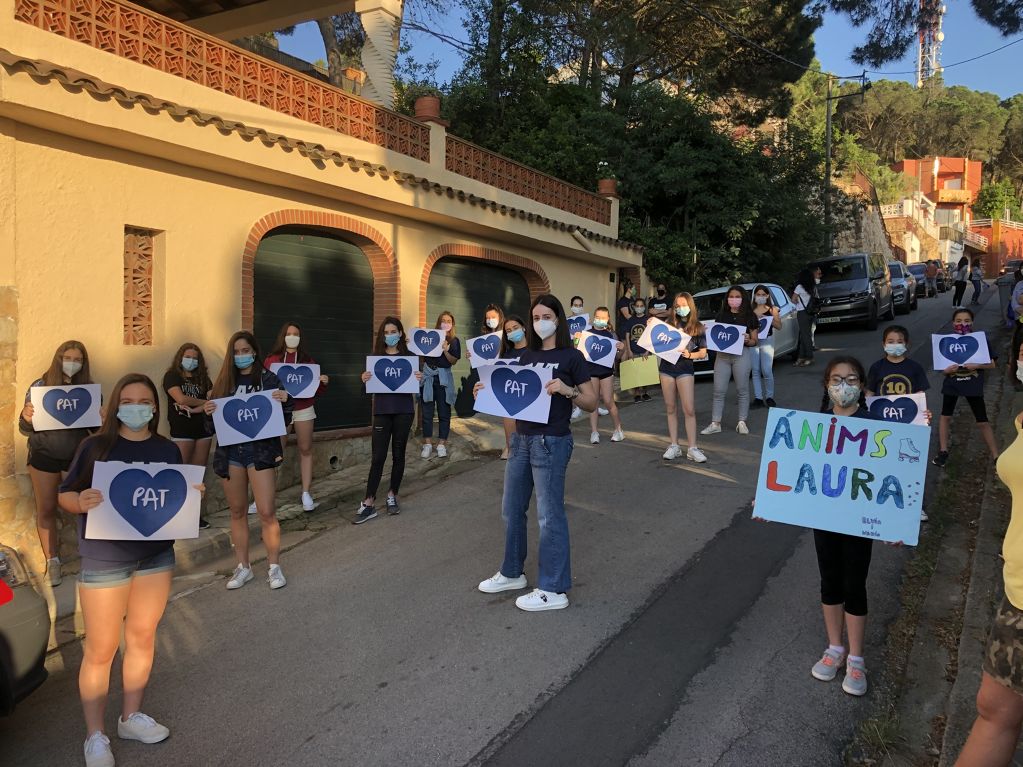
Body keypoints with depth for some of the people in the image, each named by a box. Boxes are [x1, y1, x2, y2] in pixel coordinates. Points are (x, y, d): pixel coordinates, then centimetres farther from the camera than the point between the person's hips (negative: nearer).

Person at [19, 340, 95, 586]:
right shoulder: (39, 386, -6)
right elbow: (26, 430, -2)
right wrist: (26, 416, -25)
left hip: (79, 454, 0)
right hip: (44, 455, 0)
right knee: (46, 510, 6)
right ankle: (52, 561, 19)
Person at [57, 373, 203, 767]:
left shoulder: (168, 450, 4)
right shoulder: (96, 446, -6)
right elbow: (64, 495, -4)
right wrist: (80, 502, -25)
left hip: (156, 555, 4)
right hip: (104, 560, -4)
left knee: (142, 637, 15)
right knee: (100, 650, 3)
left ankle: (131, 717, 32)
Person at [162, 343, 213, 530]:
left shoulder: (202, 378, 14)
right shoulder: (172, 376, 2)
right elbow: (181, 398, -13)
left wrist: (193, 409, -13)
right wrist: (204, 402, -2)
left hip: (203, 429, 4)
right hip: (182, 431, -4)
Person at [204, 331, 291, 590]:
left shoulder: (268, 379, 0)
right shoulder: (223, 382, 8)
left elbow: (284, 420, -1)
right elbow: (213, 426, 10)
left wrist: (285, 401, -20)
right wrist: (209, 412, -11)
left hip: (261, 450, -3)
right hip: (230, 452, 3)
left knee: (266, 512, -6)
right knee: (237, 512, 11)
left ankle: (274, 567, 7)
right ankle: (243, 567, 22)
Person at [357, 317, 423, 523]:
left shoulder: (408, 356, 3)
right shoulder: (376, 356, 5)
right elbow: (371, 385, 7)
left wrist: (419, 380, -15)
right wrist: (365, 380, -14)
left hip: (403, 411, 0)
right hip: (382, 411, 0)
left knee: (398, 454, 8)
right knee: (378, 456, -4)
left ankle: (392, 496, 22)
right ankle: (369, 503, -2)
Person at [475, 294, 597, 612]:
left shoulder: (571, 356, -5)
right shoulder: (527, 355, 12)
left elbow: (591, 402, -7)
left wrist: (567, 390, -25)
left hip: (551, 442, -7)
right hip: (521, 439, 7)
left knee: (549, 514, -2)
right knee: (511, 510, 14)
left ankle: (553, 590, 9)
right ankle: (512, 573, 32)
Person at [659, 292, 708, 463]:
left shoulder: (697, 327, 2)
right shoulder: (668, 324, 6)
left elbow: (703, 353, 4)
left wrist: (690, 355, -14)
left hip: (685, 369, -2)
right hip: (667, 367, 2)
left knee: (689, 410, -6)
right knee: (670, 408, 8)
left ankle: (692, 448, -1)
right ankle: (674, 446, 15)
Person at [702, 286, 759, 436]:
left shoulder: (749, 316, 4)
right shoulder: (721, 315, 12)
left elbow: (754, 341, 5)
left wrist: (747, 340, -17)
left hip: (741, 355, -2)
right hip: (722, 355, 3)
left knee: (742, 389, 4)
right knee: (719, 391, 1)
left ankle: (742, 422, 13)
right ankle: (715, 423, 5)